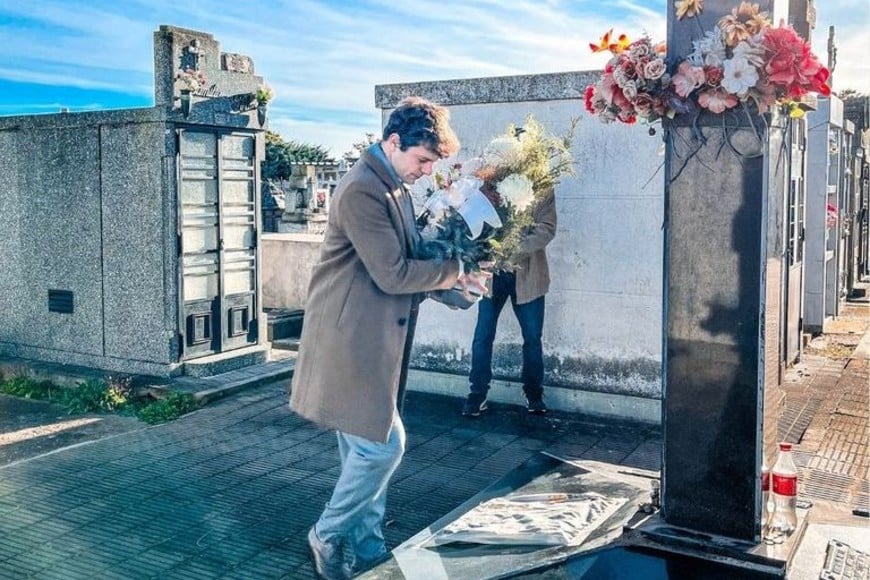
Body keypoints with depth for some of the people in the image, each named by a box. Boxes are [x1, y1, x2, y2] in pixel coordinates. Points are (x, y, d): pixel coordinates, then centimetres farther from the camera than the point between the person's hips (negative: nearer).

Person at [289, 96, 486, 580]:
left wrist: (450, 278, 4)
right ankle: (328, 536, 15)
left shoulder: (396, 187, 13)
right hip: (352, 341, -10)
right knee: (384, 445, -5)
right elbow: (392, 274, -21)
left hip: (372, 340, 10)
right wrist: (456, 271, -10)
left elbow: (408, 256, 20)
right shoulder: (362, 191, -19)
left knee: (367, 448, 15)